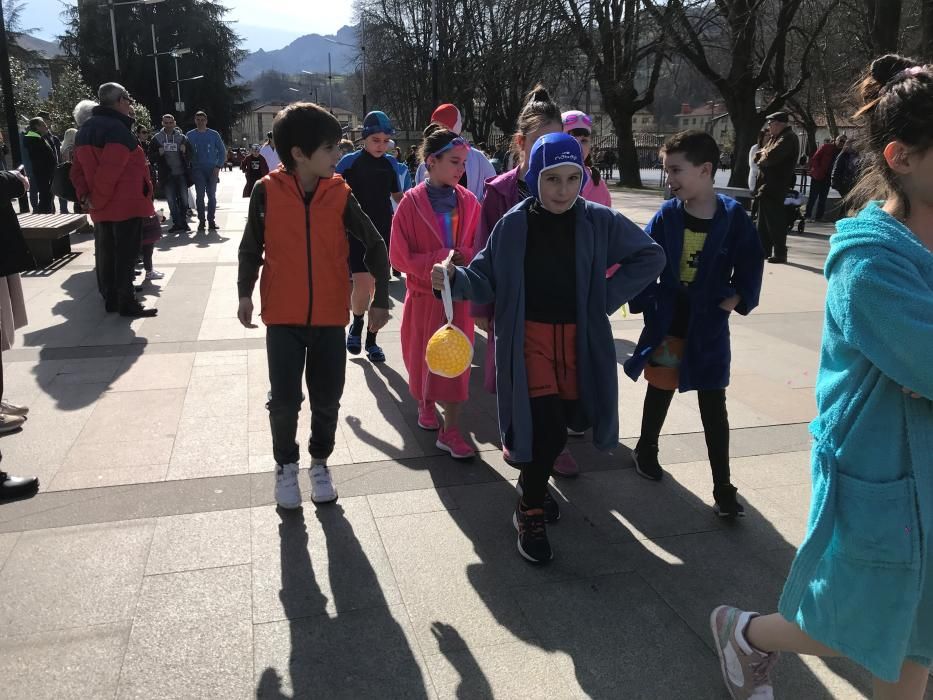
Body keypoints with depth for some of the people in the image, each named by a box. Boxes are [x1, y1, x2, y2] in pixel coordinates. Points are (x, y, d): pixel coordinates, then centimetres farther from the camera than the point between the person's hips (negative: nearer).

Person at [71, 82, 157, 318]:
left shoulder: (85, 130, 14)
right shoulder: (117, 129, -16)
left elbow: (78, 168, 11)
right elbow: (109, 171, -24)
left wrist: (84, 194, 3)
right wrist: (98, 199, -15)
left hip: (102, 207, 9)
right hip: (125, 204, -9)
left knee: (106, 252, 14)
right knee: (125, 254, -4)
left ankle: (111, 299, 22)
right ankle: (126, 303, -1)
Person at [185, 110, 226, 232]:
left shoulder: (214, 134, 6)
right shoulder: (190, 135, 6)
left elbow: (222, 151, 7)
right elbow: (187, 152, 7)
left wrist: (218, 166, -2)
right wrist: (190, 165, -3)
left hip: (212, 170, 1)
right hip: (198, 170, 0)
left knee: (212, 195, 2)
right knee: (200, 195, -5)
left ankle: (211, 220, 10)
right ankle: (201, 221, -1)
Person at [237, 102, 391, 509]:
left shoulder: (340, 194, -6)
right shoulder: (267, 191, -9)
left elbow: (375, 247, 1)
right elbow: (251, 248, 3)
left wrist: (380, 300, -3)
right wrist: (245, 294, -5)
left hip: (330, 317, 1)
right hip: (283, 317, -1)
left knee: (327, 399, 10)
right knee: (284, 400, 5)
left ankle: (320, 462, 32)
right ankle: (286, 465, 28)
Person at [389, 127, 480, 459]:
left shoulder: (468, 201, -1)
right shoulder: (411, 203, -9)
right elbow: (400, 256, -9)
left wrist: (461, 257, -15)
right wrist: (440, 259, -17)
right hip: (424, 293, -1)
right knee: (423, 356, 13)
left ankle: (450, 430, 9)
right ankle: (425, 405, 40)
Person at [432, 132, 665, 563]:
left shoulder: (599, 221, -4)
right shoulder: (513, 224, -6)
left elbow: (651, 256, 6)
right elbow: (486, 279, -3)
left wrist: (610, 295, -2)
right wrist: (454, 278, -23)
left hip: (578, 338, 3)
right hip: (529, 338, -2)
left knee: (563, 420, 13)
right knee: (548, 427, -12)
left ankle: (531, 482, 43)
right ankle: (530, 510, 12)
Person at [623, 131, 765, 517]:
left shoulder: (733, 216, -10)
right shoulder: (667, 215, -7)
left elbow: (750, 264, 1)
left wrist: (737, 298, -8)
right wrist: (646, 301, -10)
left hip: (709, 327, -1)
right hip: (666, 321, 1)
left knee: (713, 406, 6)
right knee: (660, 390, 18)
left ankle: (722, 486, 14)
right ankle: (646, 449, 42)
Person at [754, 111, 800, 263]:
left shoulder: (788, 138, -13)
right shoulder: (776, 137, 19)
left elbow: (771, 156, -24)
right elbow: (759, 155, 19)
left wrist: (761, 159, -3)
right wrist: (762, 155, -5)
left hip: (775, 187, -10)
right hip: (767, 185, 10)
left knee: (775, 221, -8)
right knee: (764, 221, 15)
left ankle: (780, 253, -3)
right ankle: (764, 250, 23)